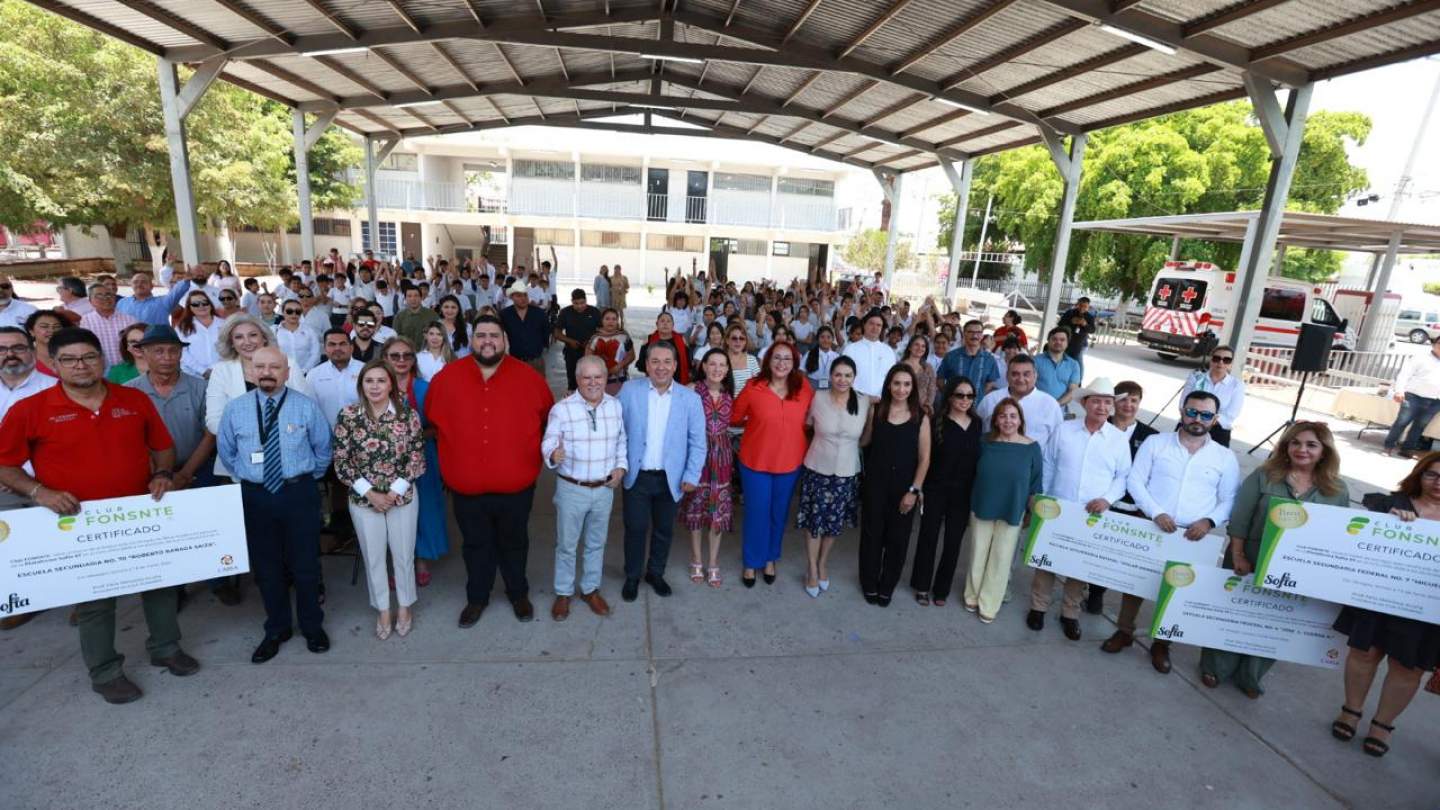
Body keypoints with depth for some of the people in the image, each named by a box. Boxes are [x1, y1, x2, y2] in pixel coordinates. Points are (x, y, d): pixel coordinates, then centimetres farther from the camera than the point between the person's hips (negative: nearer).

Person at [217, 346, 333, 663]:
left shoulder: (306, 406, -6)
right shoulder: (235, 408, 0)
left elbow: (323, 448, 5)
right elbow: (226, 452, 14)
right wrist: (246, 478, 13)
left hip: (299, 493, -2)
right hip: (255, 495, 2)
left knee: (305, 563, 9)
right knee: (266, 566, 14)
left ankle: (312, 626, 29)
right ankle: (276, 630, 32)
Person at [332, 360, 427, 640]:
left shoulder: (408, 414, -9)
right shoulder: (347, 416, -9)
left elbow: (417, 457, -6)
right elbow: (341, 463, -6)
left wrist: (394, 491, -13)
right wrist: (370, 493, -12)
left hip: (403, 496, 0)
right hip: (363, 499, 1)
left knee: (404, 554, 12)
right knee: (373, 557, 14)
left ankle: (404, 607, 34)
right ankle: (383, 610, 34)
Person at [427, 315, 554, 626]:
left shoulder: (529, 377, -8)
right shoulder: (446, 378, -5)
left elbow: (549, 419, 5)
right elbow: (432, 420, 10)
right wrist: (455, 447, 9)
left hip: (516, 484, -1)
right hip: (467, 486, 1)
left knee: (514, 543, 19)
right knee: (476, 544, 20)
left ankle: (518, 594, 41)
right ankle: (477, 598, 41)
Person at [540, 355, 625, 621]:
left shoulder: (615, 405, -1)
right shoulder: (561, 409, -13)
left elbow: (621, 440, 11)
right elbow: (548, 444, -12)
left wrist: (620, 466, -2)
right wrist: (553, 455, -34)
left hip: (604, 489, 3)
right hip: (571, 489, -3)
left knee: (596, 543, 17)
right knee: (566, 544, 12)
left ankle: (590, 589, 36)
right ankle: (563, 593, 32)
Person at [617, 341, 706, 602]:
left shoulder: (690, 399, -5)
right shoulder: (629, 391, -5)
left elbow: (697, 441, -3)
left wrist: (692, 475, -8)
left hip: (670, 478, 1)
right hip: (636, 476, -1)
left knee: (664, 530, 15)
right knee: (635, 529, 10)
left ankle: (655, 573, 38)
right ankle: (632, 576, 32)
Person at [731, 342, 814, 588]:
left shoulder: (804, 388, -6)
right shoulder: (753, 387, -12)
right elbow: (734, 418, -1)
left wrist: (795, 427, -1)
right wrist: (758, 424, -5)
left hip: (790, 463, 2)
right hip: (755, 462, -2)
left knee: (779, 514, 18)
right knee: (756, 514, 10)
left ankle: (770, 559, 40)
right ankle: (751, 562, 31)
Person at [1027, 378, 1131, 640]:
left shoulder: (1119, 439, -1)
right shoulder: (1063, 430, -2)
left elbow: (1123, 477, 3)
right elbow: (1047, 468, 4)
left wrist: (1107, 499, -14)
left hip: (1093, 516, 0)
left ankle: (1070, 613, 29)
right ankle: (1038, 607, 26)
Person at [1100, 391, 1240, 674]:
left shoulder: (1225, 458, 3)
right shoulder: (1156, 442, -2)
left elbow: (1230, 500, 4)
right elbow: (1134, 481, -5)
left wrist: (1209, 521, -14)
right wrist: (1156, 513, -16)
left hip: (1192, 536, 1)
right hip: (1150, 527, -1)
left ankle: (1161, 643, 29)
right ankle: (1124, 631, 27)